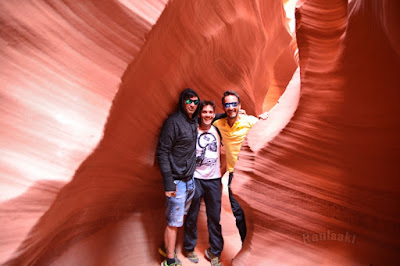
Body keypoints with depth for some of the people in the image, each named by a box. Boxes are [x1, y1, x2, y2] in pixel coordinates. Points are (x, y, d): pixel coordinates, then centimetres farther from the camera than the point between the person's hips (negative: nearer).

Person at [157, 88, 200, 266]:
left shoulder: (194, 121, 6)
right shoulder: (173, 121, -15)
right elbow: (162, 153, -16)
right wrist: (168, 183, -20)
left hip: (190, 179, 7)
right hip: (177, 181, -7)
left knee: (180, 217, 19)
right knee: (174, 222, 4)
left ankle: (167, 248, 39)